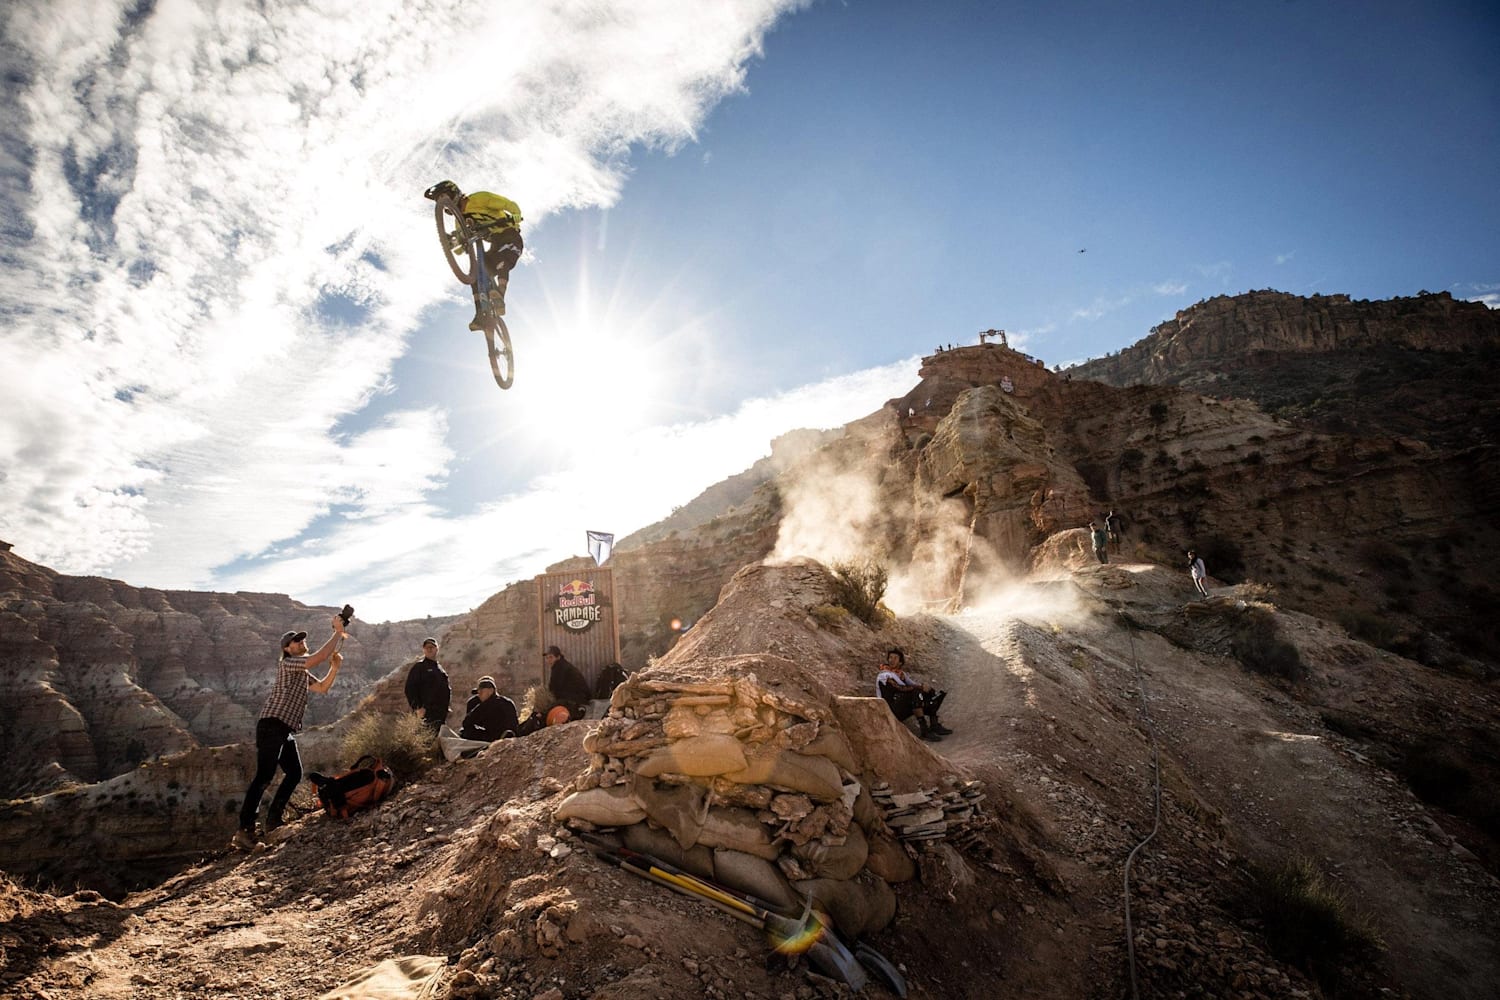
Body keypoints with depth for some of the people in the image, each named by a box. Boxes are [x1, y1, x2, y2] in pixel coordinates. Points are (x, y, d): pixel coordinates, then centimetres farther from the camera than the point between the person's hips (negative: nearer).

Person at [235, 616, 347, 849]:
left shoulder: (303, 672, 21)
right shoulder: (287, 664, -8)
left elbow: (323, 688, 23)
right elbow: (319, 657, -22)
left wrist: (334, 667, 8)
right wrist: (337, 633, -15)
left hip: (286, 731, 10)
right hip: (271, 727, -10)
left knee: (294, 773, 9)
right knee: (264, 777, -13)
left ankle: (273, 821, 16)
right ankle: (245, 829, -12)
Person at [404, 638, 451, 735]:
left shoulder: (440, 668, 20)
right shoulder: (419, 667, -1)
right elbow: (410, 689, -8)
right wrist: (418, 708, -17)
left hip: (442, 713, 7)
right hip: (427, 712, -7)